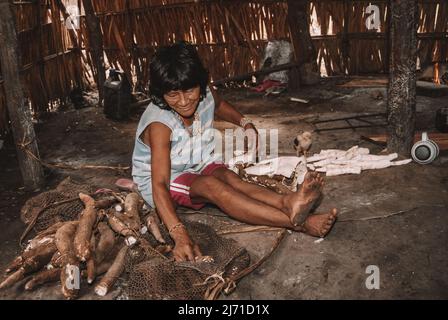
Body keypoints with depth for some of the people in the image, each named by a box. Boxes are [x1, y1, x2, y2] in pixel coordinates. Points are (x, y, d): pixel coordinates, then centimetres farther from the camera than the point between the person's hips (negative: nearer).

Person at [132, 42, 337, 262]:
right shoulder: (160, 125, -32)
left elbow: (219, 105, 17)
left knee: (229, 177, -30)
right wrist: (179, 235, -53)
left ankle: (287, 202, -52)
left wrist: (245, 123, 2)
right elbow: (160, 184, -40)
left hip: (198, 165, 6)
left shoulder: (205, 96, -12)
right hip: (161, 181, -6)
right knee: (211, 185, -36)